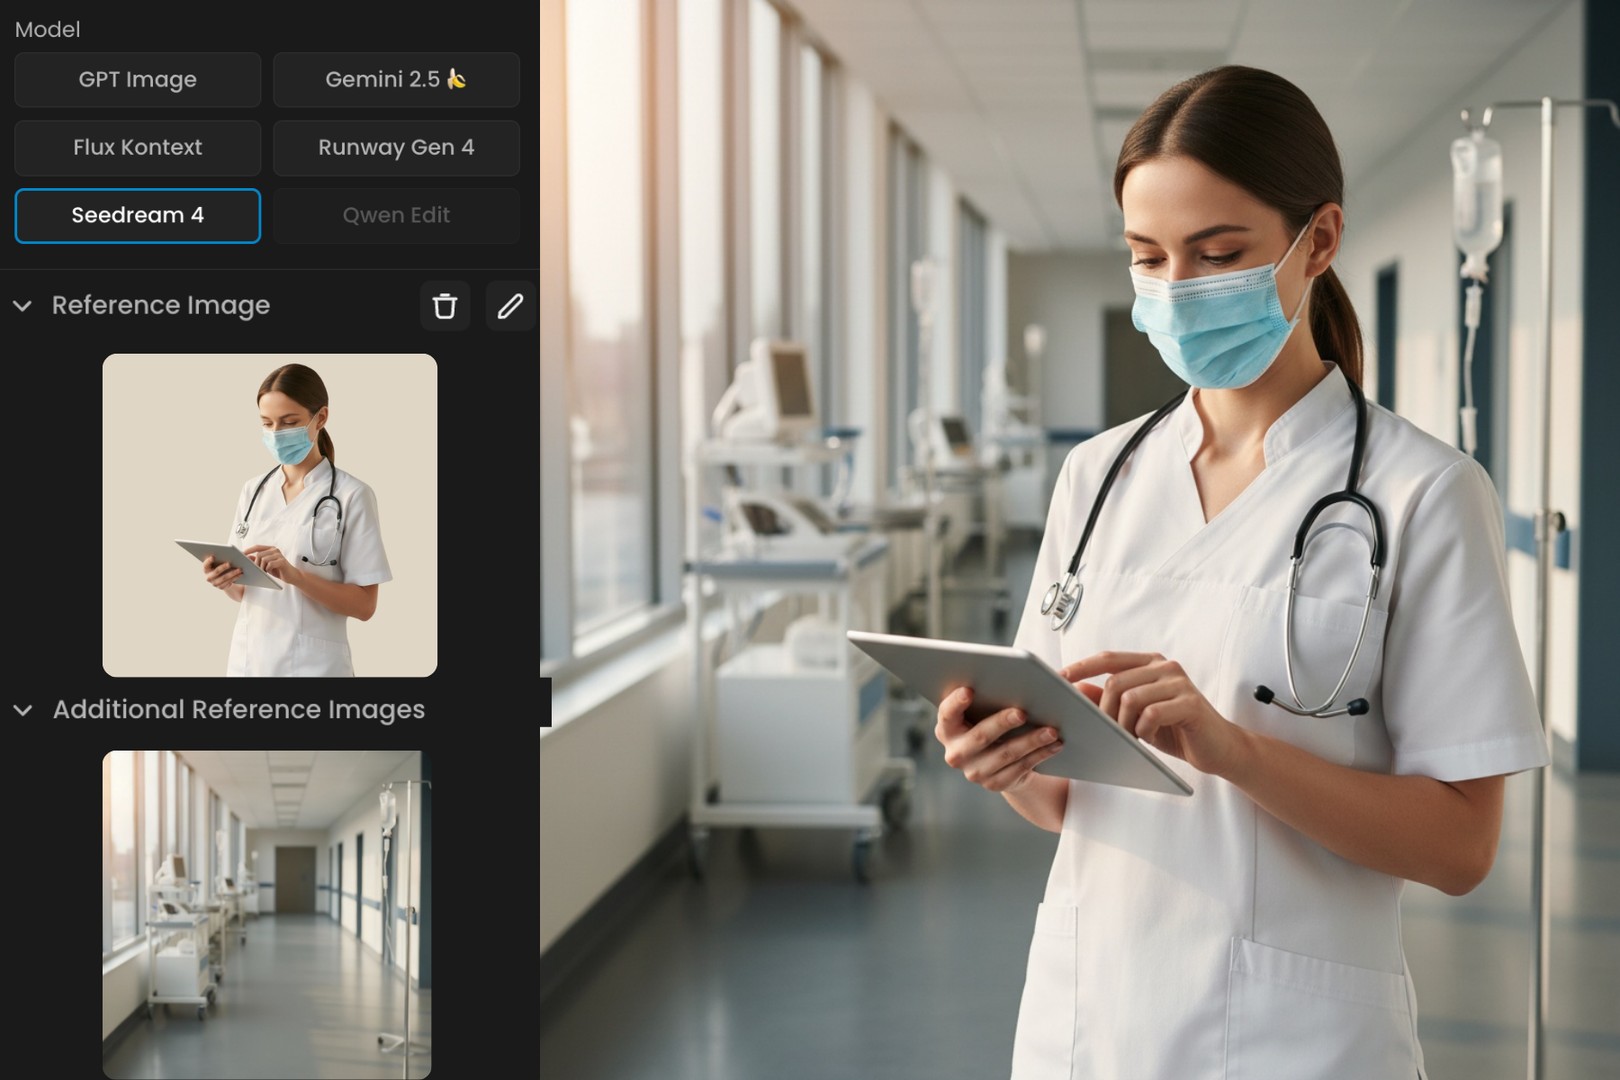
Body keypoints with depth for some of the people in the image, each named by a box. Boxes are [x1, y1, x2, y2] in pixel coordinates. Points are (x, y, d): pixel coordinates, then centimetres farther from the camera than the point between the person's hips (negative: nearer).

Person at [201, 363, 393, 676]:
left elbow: (364, 605, -11)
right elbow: (244, 591, 11)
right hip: (248, 657, 5)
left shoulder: (351, 496, -9)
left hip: (312, 663, -5)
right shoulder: (253, 490, 7)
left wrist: (294, 575, -23)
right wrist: (225, 582, -10)